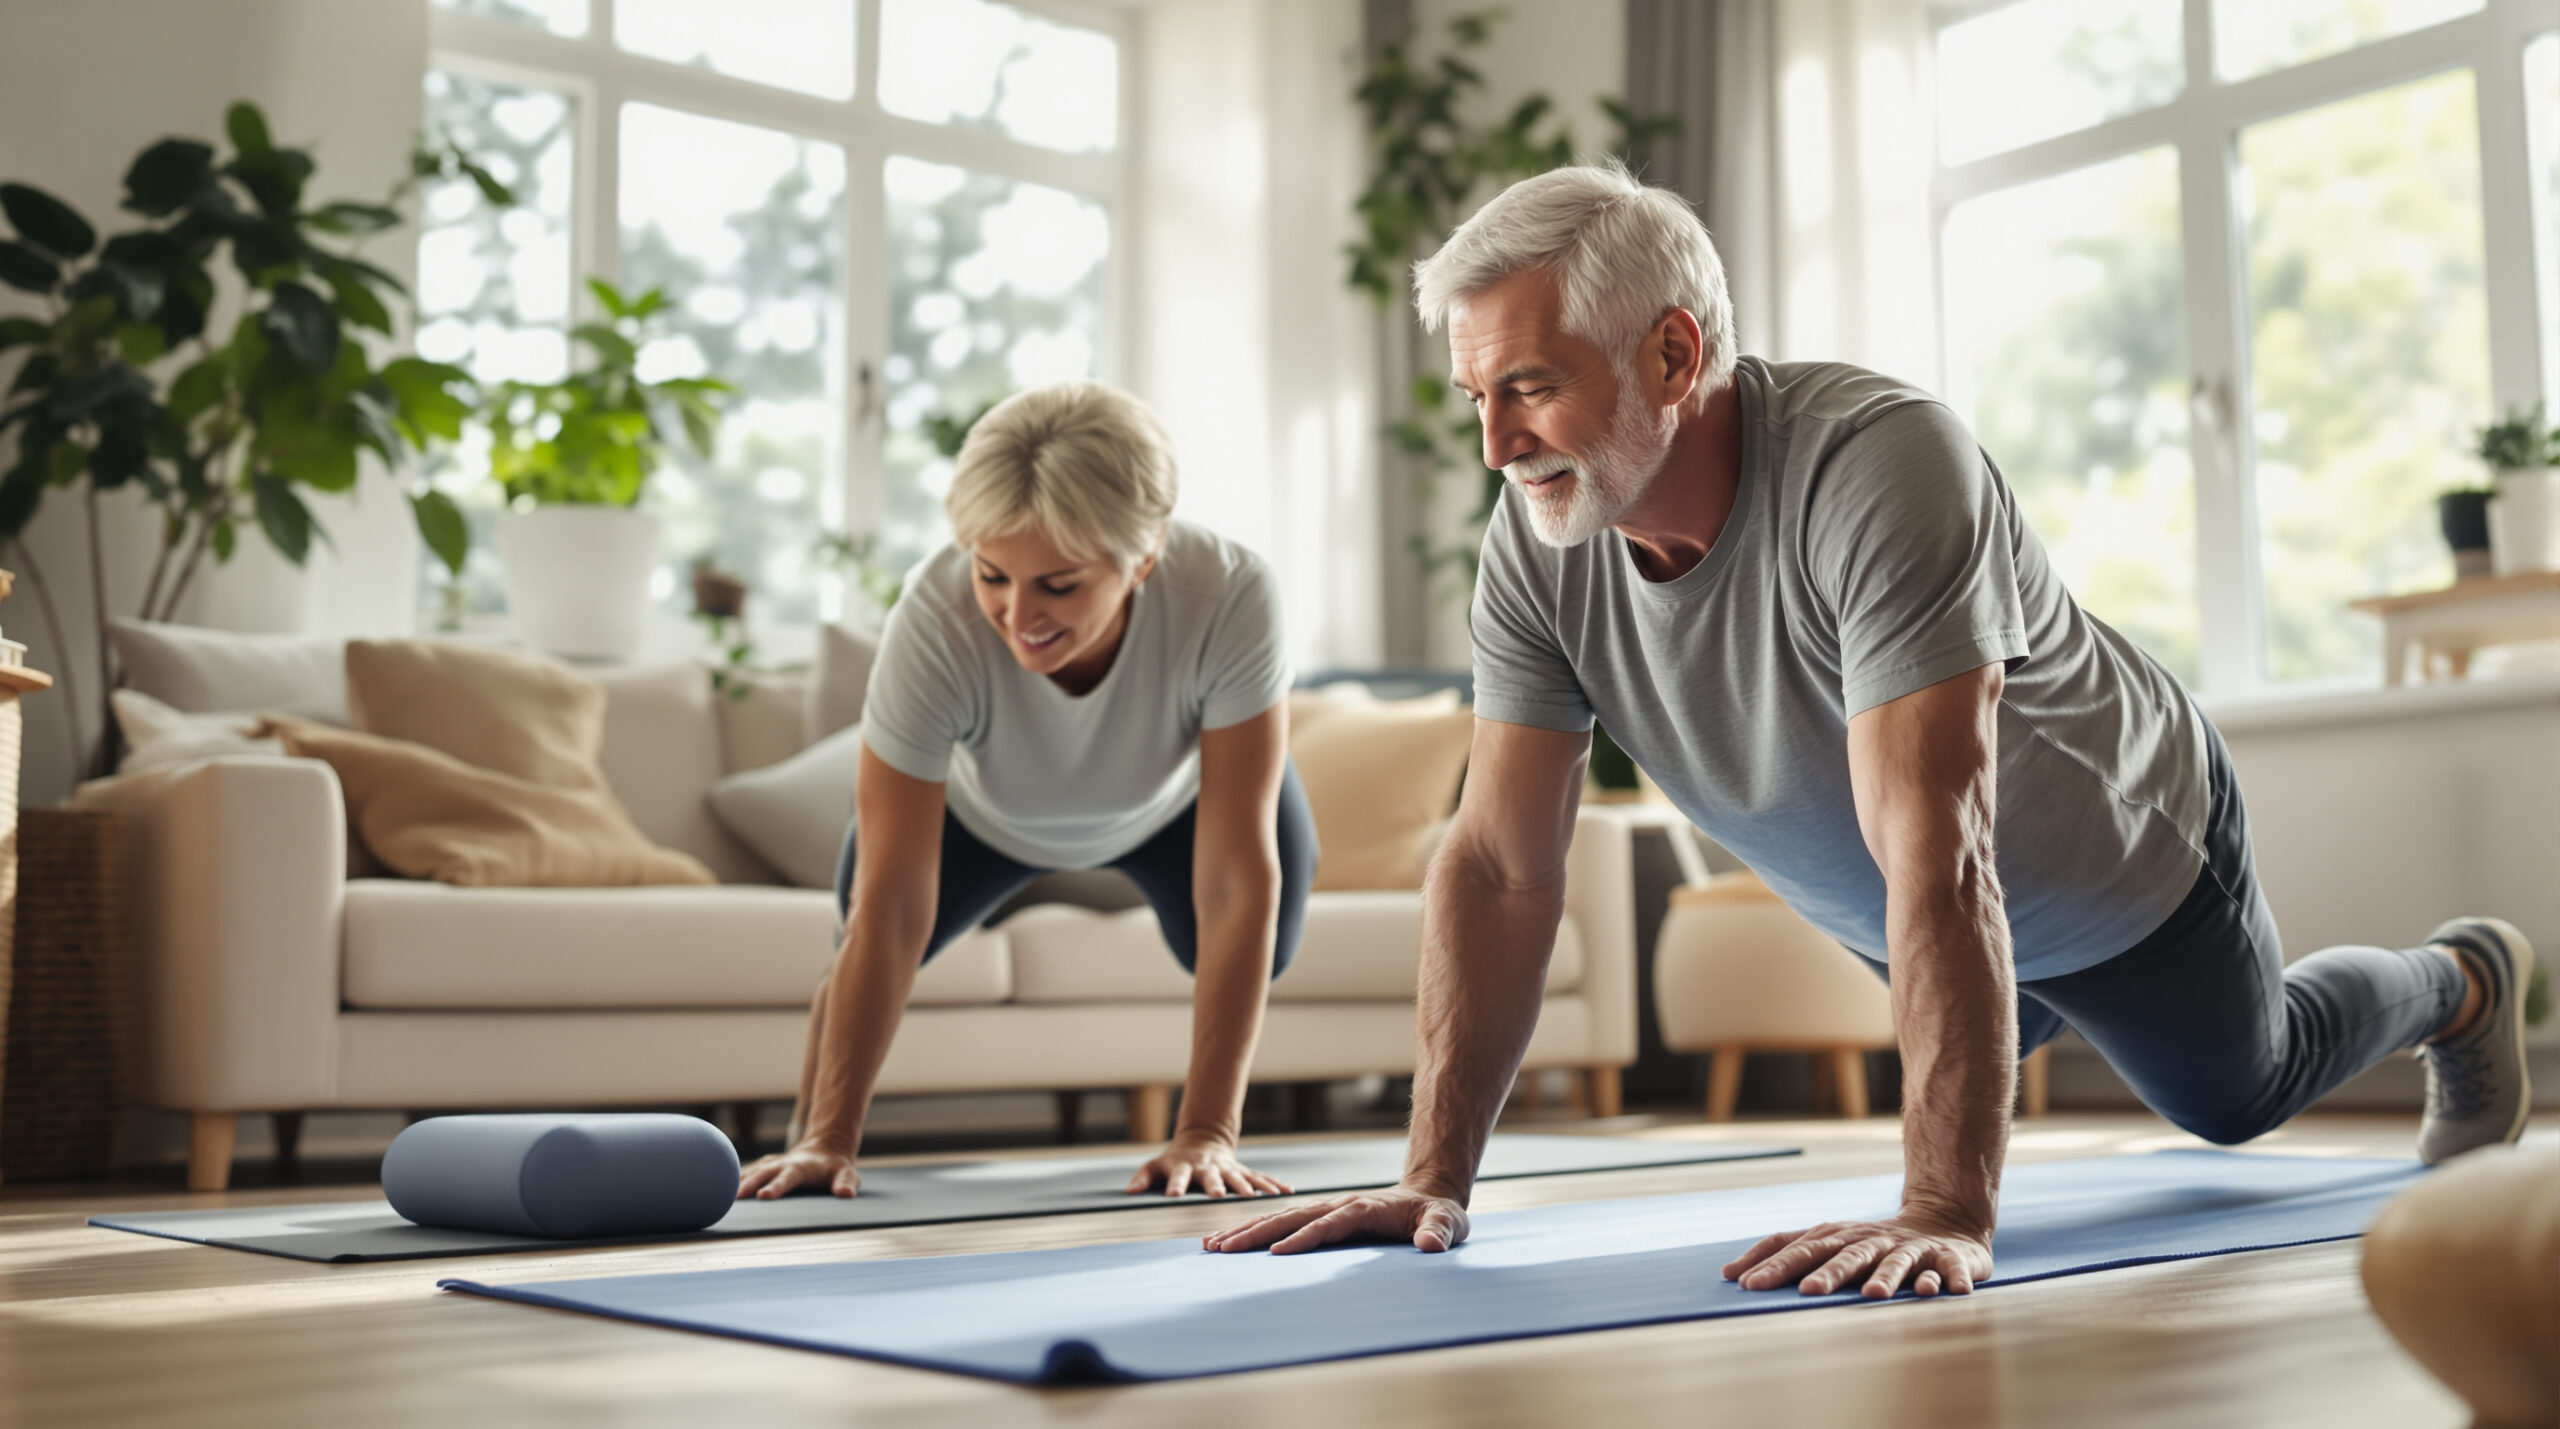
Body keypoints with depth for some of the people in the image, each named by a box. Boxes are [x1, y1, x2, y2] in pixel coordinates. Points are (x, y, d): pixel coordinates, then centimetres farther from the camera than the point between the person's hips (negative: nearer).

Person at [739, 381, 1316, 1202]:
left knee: (1260, 952, -10)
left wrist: (1207, 1132, -43)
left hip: (1176, 799, 0)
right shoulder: (935, 619, -42)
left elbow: (1237, 883, -40)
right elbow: (893, 911, -38)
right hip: (984, 809, 0)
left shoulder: (1229, 599, -43)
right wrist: (830, 1141, -38)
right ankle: (805, 1140, 29)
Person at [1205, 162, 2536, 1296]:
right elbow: (1500, 864, -22)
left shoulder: (1879, 461, -43)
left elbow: (1939, 856, -49)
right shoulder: (1537, 542, -26)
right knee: (1983, 1024, 33)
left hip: (2126, 858, -4)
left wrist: (1945, 1218, -53)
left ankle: (2461, 983, 55)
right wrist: (1434, 1176, -27)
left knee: (2240, 1091, 25)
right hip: (1886, 914, 4)